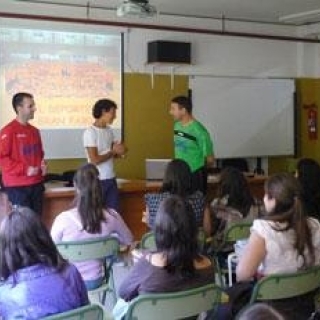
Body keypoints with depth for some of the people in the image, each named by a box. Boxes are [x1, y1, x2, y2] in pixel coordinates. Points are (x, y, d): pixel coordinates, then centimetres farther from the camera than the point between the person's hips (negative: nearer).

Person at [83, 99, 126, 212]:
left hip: (111, 179, 7)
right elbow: (95, 160, -19)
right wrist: (113, 151, -11)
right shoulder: (90, 132, -15)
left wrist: (119, 152, -7)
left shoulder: (109, 131, 9)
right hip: (97, 180, -7)